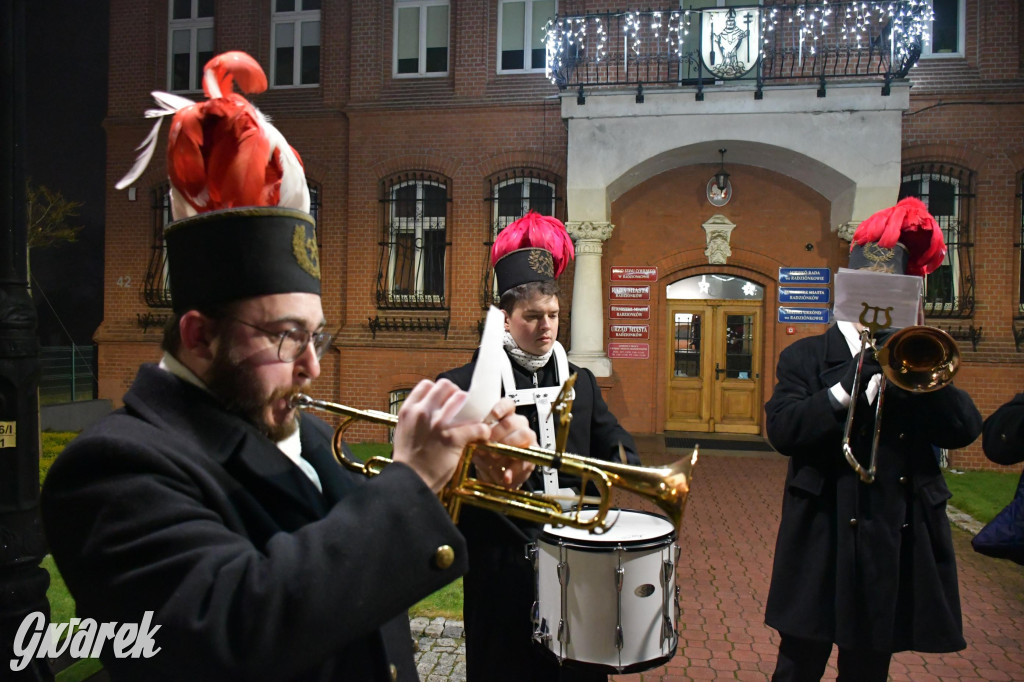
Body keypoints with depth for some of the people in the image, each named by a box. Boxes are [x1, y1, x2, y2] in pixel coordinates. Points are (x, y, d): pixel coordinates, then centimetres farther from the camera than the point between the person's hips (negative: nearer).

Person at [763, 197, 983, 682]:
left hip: (895, 544, 3)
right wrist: (851, 381, -22)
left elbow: (965, 429, -4)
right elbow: (783, 431, -15)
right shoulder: (806, 358, 0)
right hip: (822, 540, -3)